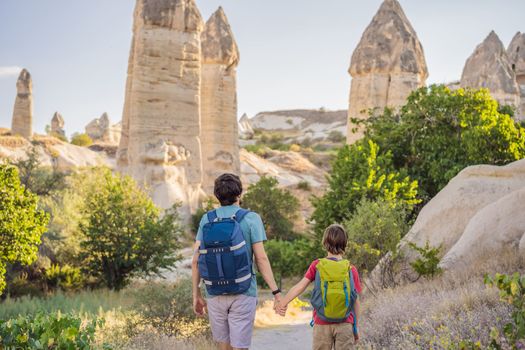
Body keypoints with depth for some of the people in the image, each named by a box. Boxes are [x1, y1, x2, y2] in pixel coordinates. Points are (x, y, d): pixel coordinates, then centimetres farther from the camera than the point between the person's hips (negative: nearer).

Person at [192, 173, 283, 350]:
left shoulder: (206, 219, 4)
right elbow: (261, 258, -9)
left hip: (215, 294, 3)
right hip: (243, 293, -3)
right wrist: (276, 292, -5)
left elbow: (195, 261, 1)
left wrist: (196, 295, 9)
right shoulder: (251, 218, -4)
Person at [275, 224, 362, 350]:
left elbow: (301, 286, -13)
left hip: (322, 325, 0)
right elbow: (356, 302, 0)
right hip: (344, 325, 0)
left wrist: (283, 303, -16)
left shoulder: (317, 265, -1)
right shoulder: (351, 269, -1)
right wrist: (355, 327, 9)